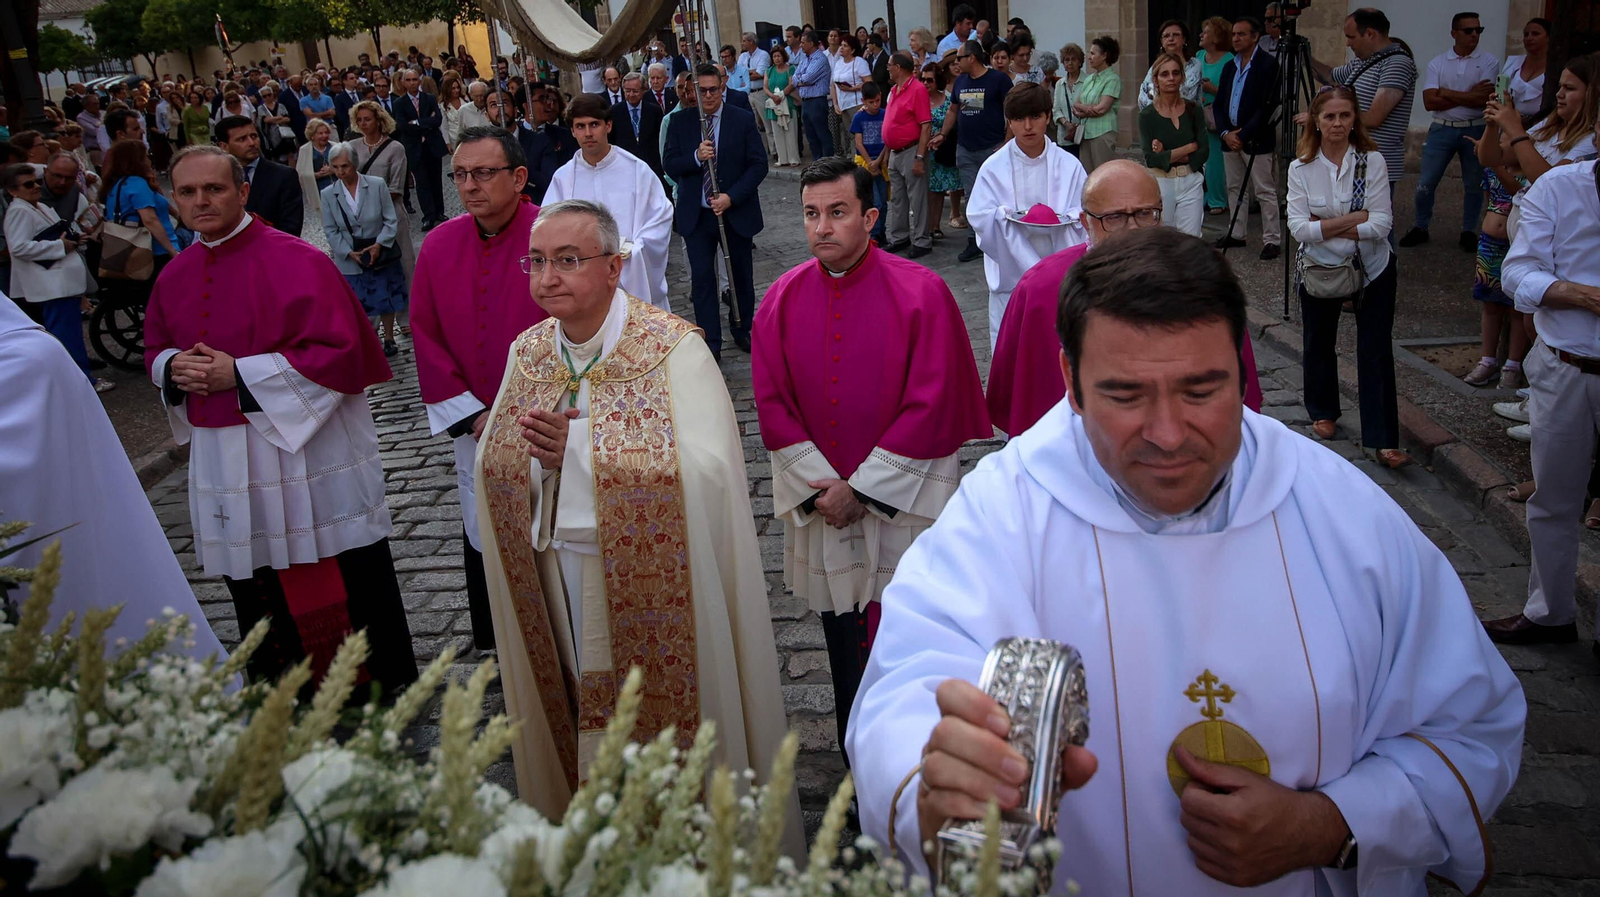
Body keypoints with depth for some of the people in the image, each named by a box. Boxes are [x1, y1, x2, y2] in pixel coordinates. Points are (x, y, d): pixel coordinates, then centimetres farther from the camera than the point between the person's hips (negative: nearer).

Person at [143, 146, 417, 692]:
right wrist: (174, 367, -2)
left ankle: (390, 686, 15)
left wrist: (240, 374, -17)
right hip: (220, 458, 6)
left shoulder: (295, 261, -10)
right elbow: (155, 346, 24)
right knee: (253, 589, 12)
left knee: (343, 582, -1)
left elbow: (339, 350, -17)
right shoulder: (174, 276, 11)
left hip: (305, 447, -6)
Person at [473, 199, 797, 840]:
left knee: (663, 714, 5)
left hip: (651, 580, -5)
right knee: (585, 715, 15)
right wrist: (537, 450, -16)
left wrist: (578, 446, -24)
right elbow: (492, 465, 8)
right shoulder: (527, 353, 5)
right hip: (557, 576, 5)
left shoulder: (674, 349, -14)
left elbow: (705, 469, -23)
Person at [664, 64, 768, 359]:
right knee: (702, 278, -2)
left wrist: (731, 197, -16)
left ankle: (742, 331, 31)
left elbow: (758, 165, -6)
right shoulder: (680, 122, 3)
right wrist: (696, 157, -21)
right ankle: (710, 343, 4)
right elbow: (669, 165, -1)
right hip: (696, 215, 0)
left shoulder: (743, 120, -2)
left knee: (741, 275, 13)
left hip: (737, 212, 0)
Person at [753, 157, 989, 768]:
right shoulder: (783, 299, 0)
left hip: (904, 499, -3)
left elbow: (931, 404, -13)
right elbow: (771, 401, 2)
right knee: (843, 639, 13)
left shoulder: (920, 293, -12)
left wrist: (861, 487, -13)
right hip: (819, 504, 3)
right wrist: (822, 485, -8)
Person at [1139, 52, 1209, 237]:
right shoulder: (1147, 115, -5)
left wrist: (1168, 155, -12)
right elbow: (1151, 159, -14)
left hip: (1191, 182, 1)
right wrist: (1189, 147, -10)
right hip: (1160, 184, -1)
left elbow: (1203, 152, -3)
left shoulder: (1194, 109, 2)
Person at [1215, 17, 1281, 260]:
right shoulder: (1229, 67, 13)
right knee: (1234, 188, 13)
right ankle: (1236, 234, 22)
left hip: (1256, 140, -7)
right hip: (1230, 137, 7)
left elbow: (1268, 106, -15)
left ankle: (1272, 240, -2)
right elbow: (1219, 103, 12)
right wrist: (1225, 133, -4)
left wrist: (1243, 135, -16)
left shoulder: (1268, 65, -9)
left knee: (1265, 192, -5)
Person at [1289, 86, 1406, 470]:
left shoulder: (1373, 161, -10)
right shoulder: (1301, 168, -7)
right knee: (1319, 345, 14)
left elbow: (1382, 225, -18)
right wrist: (1355, 217, -20)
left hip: (1372, 269, -1)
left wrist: (1327, 227, -19)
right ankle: (1323, 412, 38)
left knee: (1376, 352, -5)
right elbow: (1299, 229, -18)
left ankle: (1384, 440, -3)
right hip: (1320, 268, 2)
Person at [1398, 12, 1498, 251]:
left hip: (1475, 130, 0)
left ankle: (1469, 231, 22)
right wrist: (1469, 96, -14)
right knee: (1425, 184, 0)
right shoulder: (1438, 63, 2)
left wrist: (1446, 93, -11)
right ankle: (1420, 228, 16)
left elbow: (1483, 99, -14)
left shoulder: (1489, 61, -1)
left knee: (1474, 184, 8)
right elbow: (1429, 102, -9)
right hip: (1442, 130, 1)